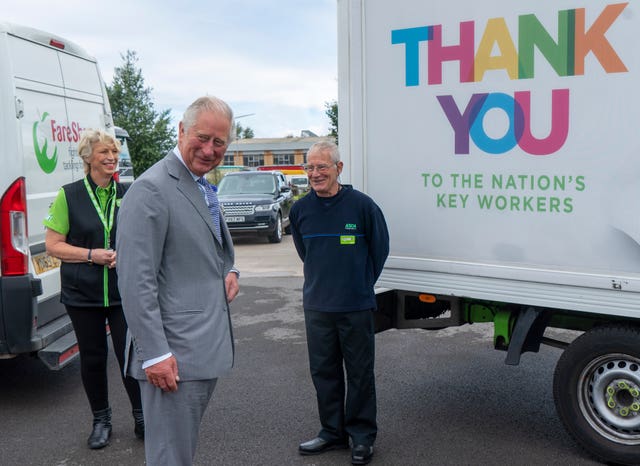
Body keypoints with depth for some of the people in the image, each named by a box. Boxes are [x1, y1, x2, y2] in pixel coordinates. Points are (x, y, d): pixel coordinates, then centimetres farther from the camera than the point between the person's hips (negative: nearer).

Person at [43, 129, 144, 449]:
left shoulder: (128, 194, 4)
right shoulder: (69, 195, -2)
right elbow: (53, 245, -2)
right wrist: (92, 255, -15)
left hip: (124, 292, 1)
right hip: (83, 294, 0)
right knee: (92, 357, 11)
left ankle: (141, 416, 21)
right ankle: (101, 420, 29)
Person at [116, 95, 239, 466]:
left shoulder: (204, 188, 14)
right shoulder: (152, 189, -16)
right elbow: (136, 281, -20)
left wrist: (230, 272, 6)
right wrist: (155, 353, -22)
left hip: (208, 348, 9)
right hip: (175, 353, -9)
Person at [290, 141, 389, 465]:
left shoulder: (361, 204, -10)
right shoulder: (300, 209, 1)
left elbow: (380, 248, 3)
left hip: (356, 305, -4)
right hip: (316, 305, 4)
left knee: (359, 372, 5)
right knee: (323, 371, 12)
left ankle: (362, 437, 20)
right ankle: (332, 432, 27)